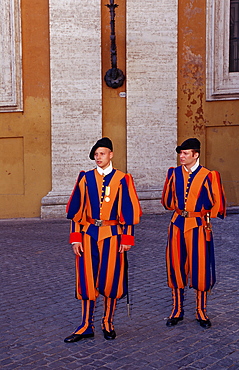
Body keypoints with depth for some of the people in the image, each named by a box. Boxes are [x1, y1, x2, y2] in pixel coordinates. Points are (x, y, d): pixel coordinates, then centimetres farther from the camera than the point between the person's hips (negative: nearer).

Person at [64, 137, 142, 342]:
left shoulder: (122, 179, 0)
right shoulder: (86, 178, 5)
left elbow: (129, 211, 0)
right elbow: (76, 210, 4)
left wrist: (127, 239, -4)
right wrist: (76, 237, -2)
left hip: (112, 235, -2)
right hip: (89, 234, 2)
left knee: (110, 279, 4)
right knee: (87, 279, 3)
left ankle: (108, 323, 21)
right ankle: (86, 326, 13)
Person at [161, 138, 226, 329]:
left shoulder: (207, 176, -6)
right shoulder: (174, 173, 4)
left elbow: (216, 205, 0)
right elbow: (167, 200, 16)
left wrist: (202, 213, 8)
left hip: (198, 226, -3)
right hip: (177, 225, 3)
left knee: (200, 268, 3)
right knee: (176, 267, 7)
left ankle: (201, 313, 18)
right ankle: (177, 311, 20)